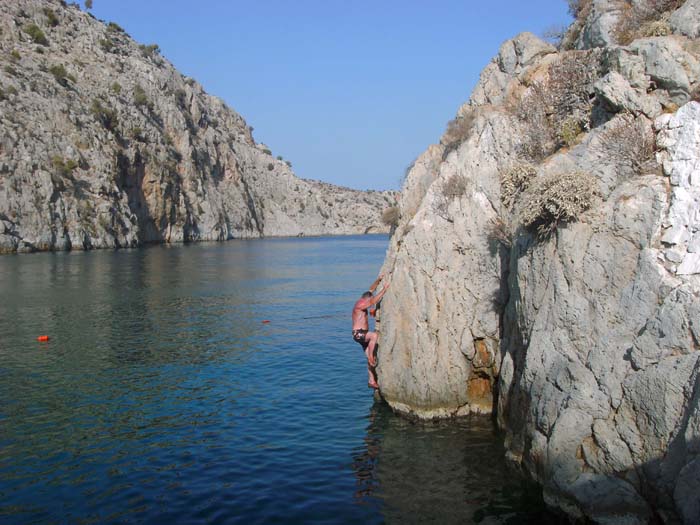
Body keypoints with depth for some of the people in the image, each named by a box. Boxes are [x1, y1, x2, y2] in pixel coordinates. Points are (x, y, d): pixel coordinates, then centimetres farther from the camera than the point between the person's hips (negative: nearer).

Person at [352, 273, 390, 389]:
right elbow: (374, 301, -27)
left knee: (371, 358, 4)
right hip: (358, 334, -9)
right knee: (374, 335, -36)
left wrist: (378, 280, 9)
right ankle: (371, 357, -26)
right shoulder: (360, 304, -15)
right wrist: (384, 289, -23)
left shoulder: (362, 302, 13)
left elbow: (371, 289, 21)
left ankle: (372, 381, 7)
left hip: (363, 334, 9)